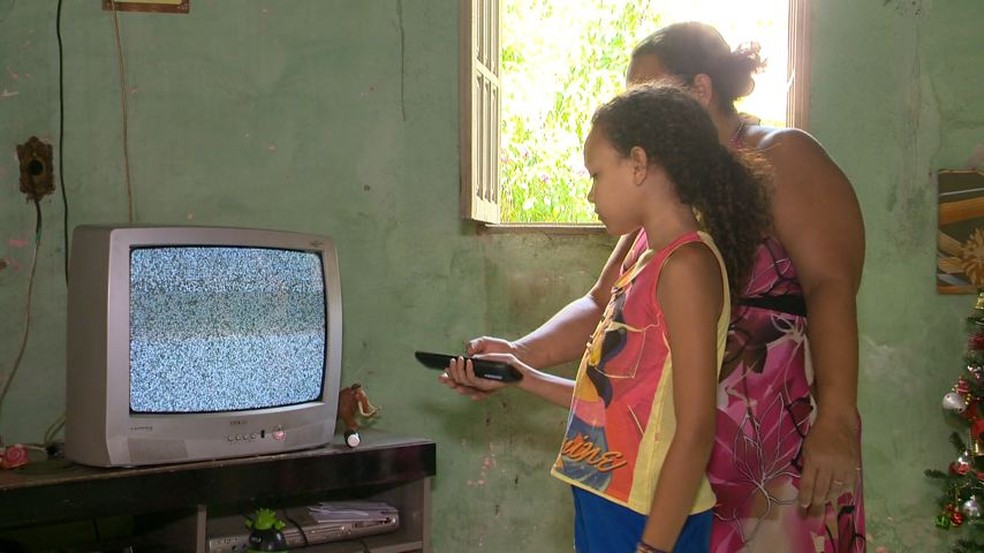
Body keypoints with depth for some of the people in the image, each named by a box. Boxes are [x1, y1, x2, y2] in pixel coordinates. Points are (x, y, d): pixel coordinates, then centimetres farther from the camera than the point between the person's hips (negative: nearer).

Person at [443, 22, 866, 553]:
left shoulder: (781, 157, -4)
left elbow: (831, 285, -15)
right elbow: (603, 304, 14)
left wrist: (837, 419, -26)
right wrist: (520, 354, -1)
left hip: (786, 451, -6)